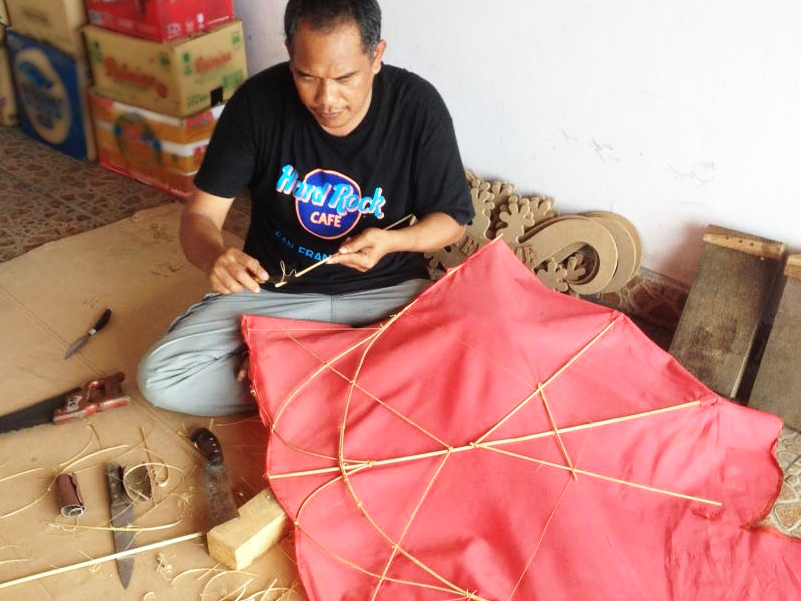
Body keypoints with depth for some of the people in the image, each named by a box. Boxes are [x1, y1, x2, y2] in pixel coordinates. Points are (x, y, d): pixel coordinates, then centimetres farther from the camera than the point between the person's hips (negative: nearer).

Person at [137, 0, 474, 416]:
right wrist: (214, 257, -32)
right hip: (272, 288, 1)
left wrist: (392, 241, -24)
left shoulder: (418, 106, -15)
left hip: (386, 288, 0)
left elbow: (452, 218, -3)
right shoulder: (257, 101, -14)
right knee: (159, 379, -18)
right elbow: (200, 214, -8)